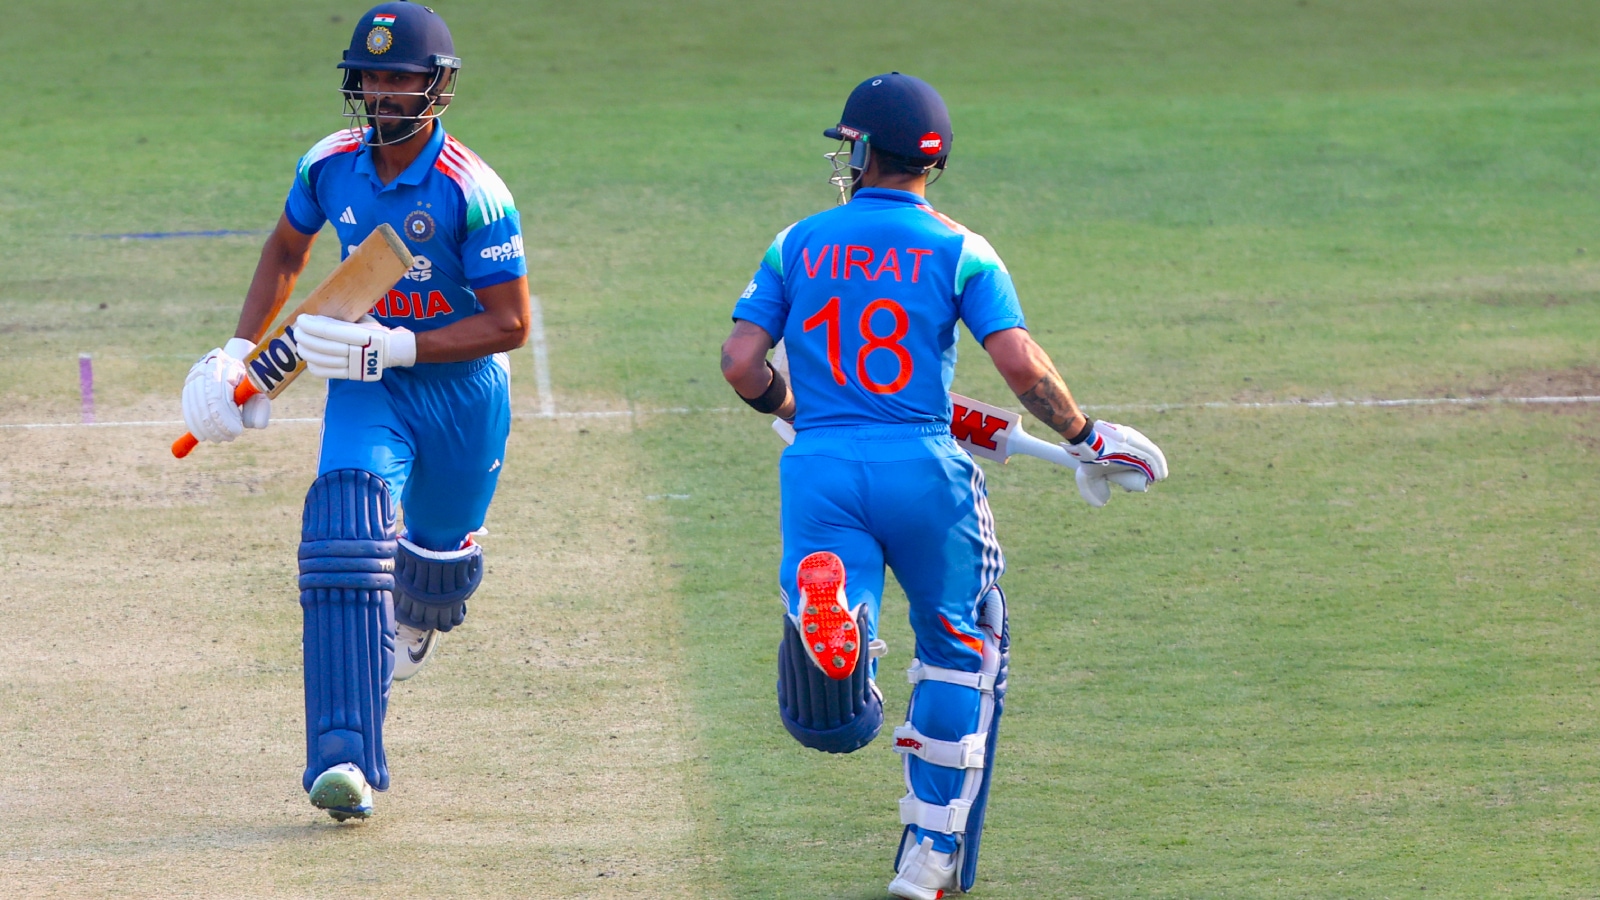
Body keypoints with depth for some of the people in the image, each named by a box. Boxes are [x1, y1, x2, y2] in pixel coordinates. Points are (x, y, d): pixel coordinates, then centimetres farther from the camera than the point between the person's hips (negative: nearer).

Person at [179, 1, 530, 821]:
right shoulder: (330, 167, -8)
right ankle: (344, 759, -29)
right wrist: (239, 351, 3)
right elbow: (286, 250, 12)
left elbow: (510, 324, -20)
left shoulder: (473, 194, -24)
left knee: (440, 548, 18)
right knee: (344, 534, -21)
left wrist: (394, 347, -28)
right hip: (365, 383, 2)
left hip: (462, 386, -2)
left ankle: (417, 618, 62)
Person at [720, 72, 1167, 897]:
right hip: (922, 471, -1)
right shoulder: (960, 250, 4)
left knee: (832, 725, -5)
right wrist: (1082, 436, 8)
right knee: (961, 648, 22)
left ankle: (823, 601, -38)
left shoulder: (798, 245, 10)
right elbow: (1021, 365, -7)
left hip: (821, 469, 1)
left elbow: (740, 364, 4)